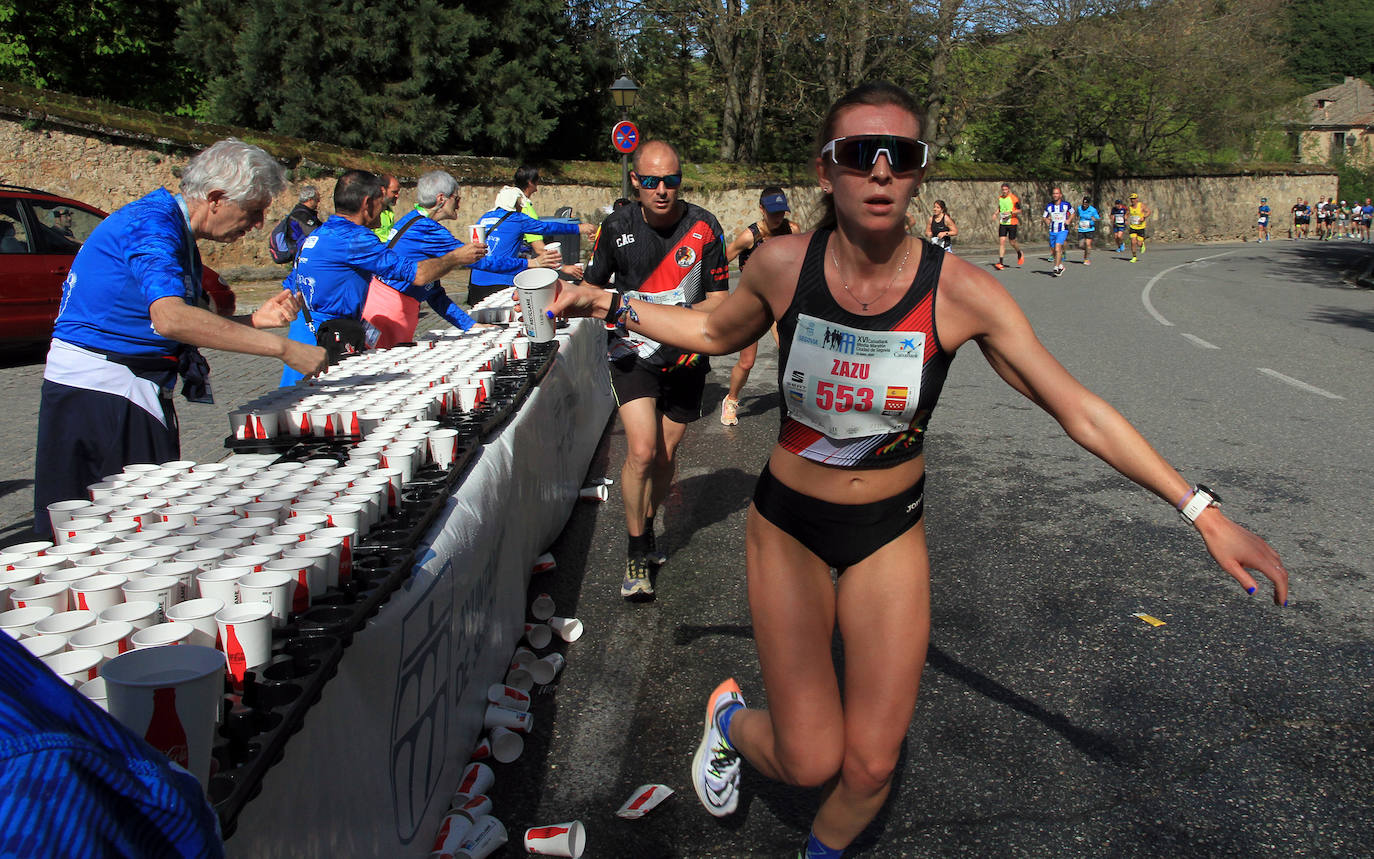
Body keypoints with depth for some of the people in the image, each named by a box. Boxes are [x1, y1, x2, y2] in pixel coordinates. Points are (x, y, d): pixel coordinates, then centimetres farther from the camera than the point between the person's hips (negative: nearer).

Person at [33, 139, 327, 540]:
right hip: (96, 389, -10)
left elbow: (190, 327, 16)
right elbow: (169, 318, -34)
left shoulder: (177, 232, 15)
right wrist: (282, 348, -35)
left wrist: (255, 320, -2)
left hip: (136, 392, 10)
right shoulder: (151, 223, -17)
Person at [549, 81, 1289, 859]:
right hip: (788, 527, 0)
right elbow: (716, 333, 8)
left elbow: (1079, 410, -12)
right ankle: (731, 720, 33)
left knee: (871, 766, 2)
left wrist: (1204, 511, -13)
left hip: (891, 533, 1)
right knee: (811, 762, -3)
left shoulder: (961, 292, -18)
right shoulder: (784, 265, -15)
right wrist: (612, 306, -1)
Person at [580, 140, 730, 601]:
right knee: (642, 451, -15)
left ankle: (647, 528, 37)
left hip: (685, 356, 1)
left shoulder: (704, 227, -7)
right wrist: (618, 304, -13)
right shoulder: (617, 226, -4)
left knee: (666, 454, 11)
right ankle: (637, 552, 2)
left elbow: (717, 299, -4)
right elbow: (594, 286, 10)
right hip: (633, 354, -1)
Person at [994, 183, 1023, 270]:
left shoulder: (1014, 198, -9)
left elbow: (1019, 210, -7)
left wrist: (1010, 212, -21)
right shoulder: (999, 198, 8)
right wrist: (997, 213, 9)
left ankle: (1020, 254, 36)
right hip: (1002, 223, 4)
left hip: (1012, 223, -4)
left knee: (1012, 242, 4)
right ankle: (1000, 263, -10)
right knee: (1001, 241, -7)